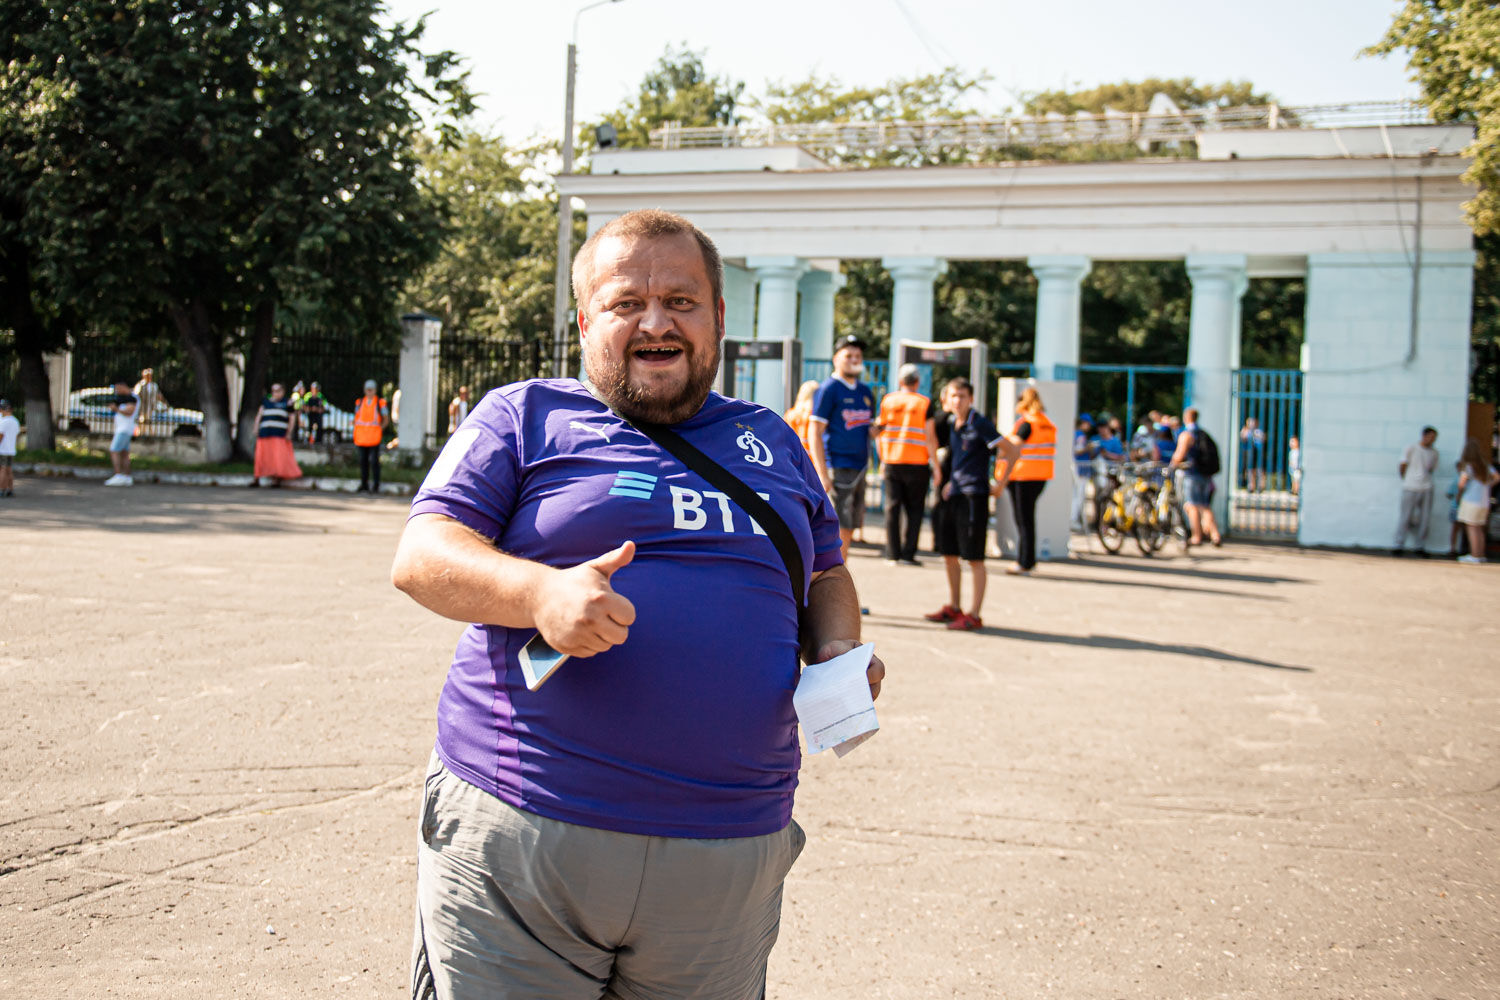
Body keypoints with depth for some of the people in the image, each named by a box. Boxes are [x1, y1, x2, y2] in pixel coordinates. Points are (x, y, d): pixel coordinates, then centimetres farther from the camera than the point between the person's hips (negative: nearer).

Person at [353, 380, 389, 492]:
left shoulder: (380, 403, 1)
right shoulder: (359, 402, 13)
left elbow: (386, 420, 7)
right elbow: (356, 419, 18)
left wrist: (380, 428, -7)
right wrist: (355, 436, 10)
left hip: (374, 439, -4)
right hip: (361, 439, 4)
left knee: (374, 461, -7)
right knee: (363, 461, 7)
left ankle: (376, 486, -2)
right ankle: (364, 485, 14)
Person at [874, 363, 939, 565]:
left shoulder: (887, 400, 5)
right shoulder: (924, 403, -4)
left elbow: (878, 432, 7)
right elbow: (930, 437, -6)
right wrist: (935, 465, 0)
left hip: (892, 463, 3)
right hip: (917, 464, -3)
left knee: (892, 508, 8)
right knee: (914, 509, 6)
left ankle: (892, 554, 7)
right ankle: (908, 553, 1)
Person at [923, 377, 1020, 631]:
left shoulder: (980, 424, -11)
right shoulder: (950, 425, 11)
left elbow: (1012, 451, -11)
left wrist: (1001, 483, -8)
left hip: (973, 495, -8)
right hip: (952, 495, 8)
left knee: (973, 558, -3)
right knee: (948, 554, 14)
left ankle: (974, 615, 2)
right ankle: (954, 607, 27)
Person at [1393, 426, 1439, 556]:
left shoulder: (1434, 453, 10)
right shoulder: (1411, 449, -2)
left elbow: (1432, 469, 18)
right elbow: (1402, 467, 4)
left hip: (1426, 489, 4)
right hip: (1410, 489, -4)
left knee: (1424, 518, 3)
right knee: (1405, 517, -2)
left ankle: (1420, 547, 12)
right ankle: (1399, 546, 4)